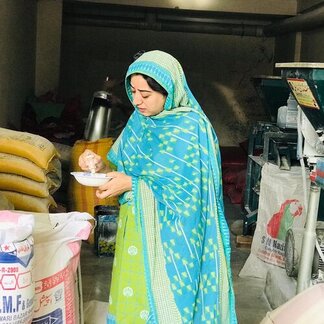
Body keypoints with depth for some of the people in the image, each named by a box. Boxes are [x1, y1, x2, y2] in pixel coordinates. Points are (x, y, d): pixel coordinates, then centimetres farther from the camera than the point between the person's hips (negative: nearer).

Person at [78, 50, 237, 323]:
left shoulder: (190, 128, -14)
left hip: (171, 233, -6)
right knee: (132, 294, 13)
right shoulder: (139, 121, 6)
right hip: (136, 229, 6)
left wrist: (132, 185, -21)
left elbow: (187, 188, -19)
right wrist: (102, 166, -10)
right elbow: (124, 167, 11)